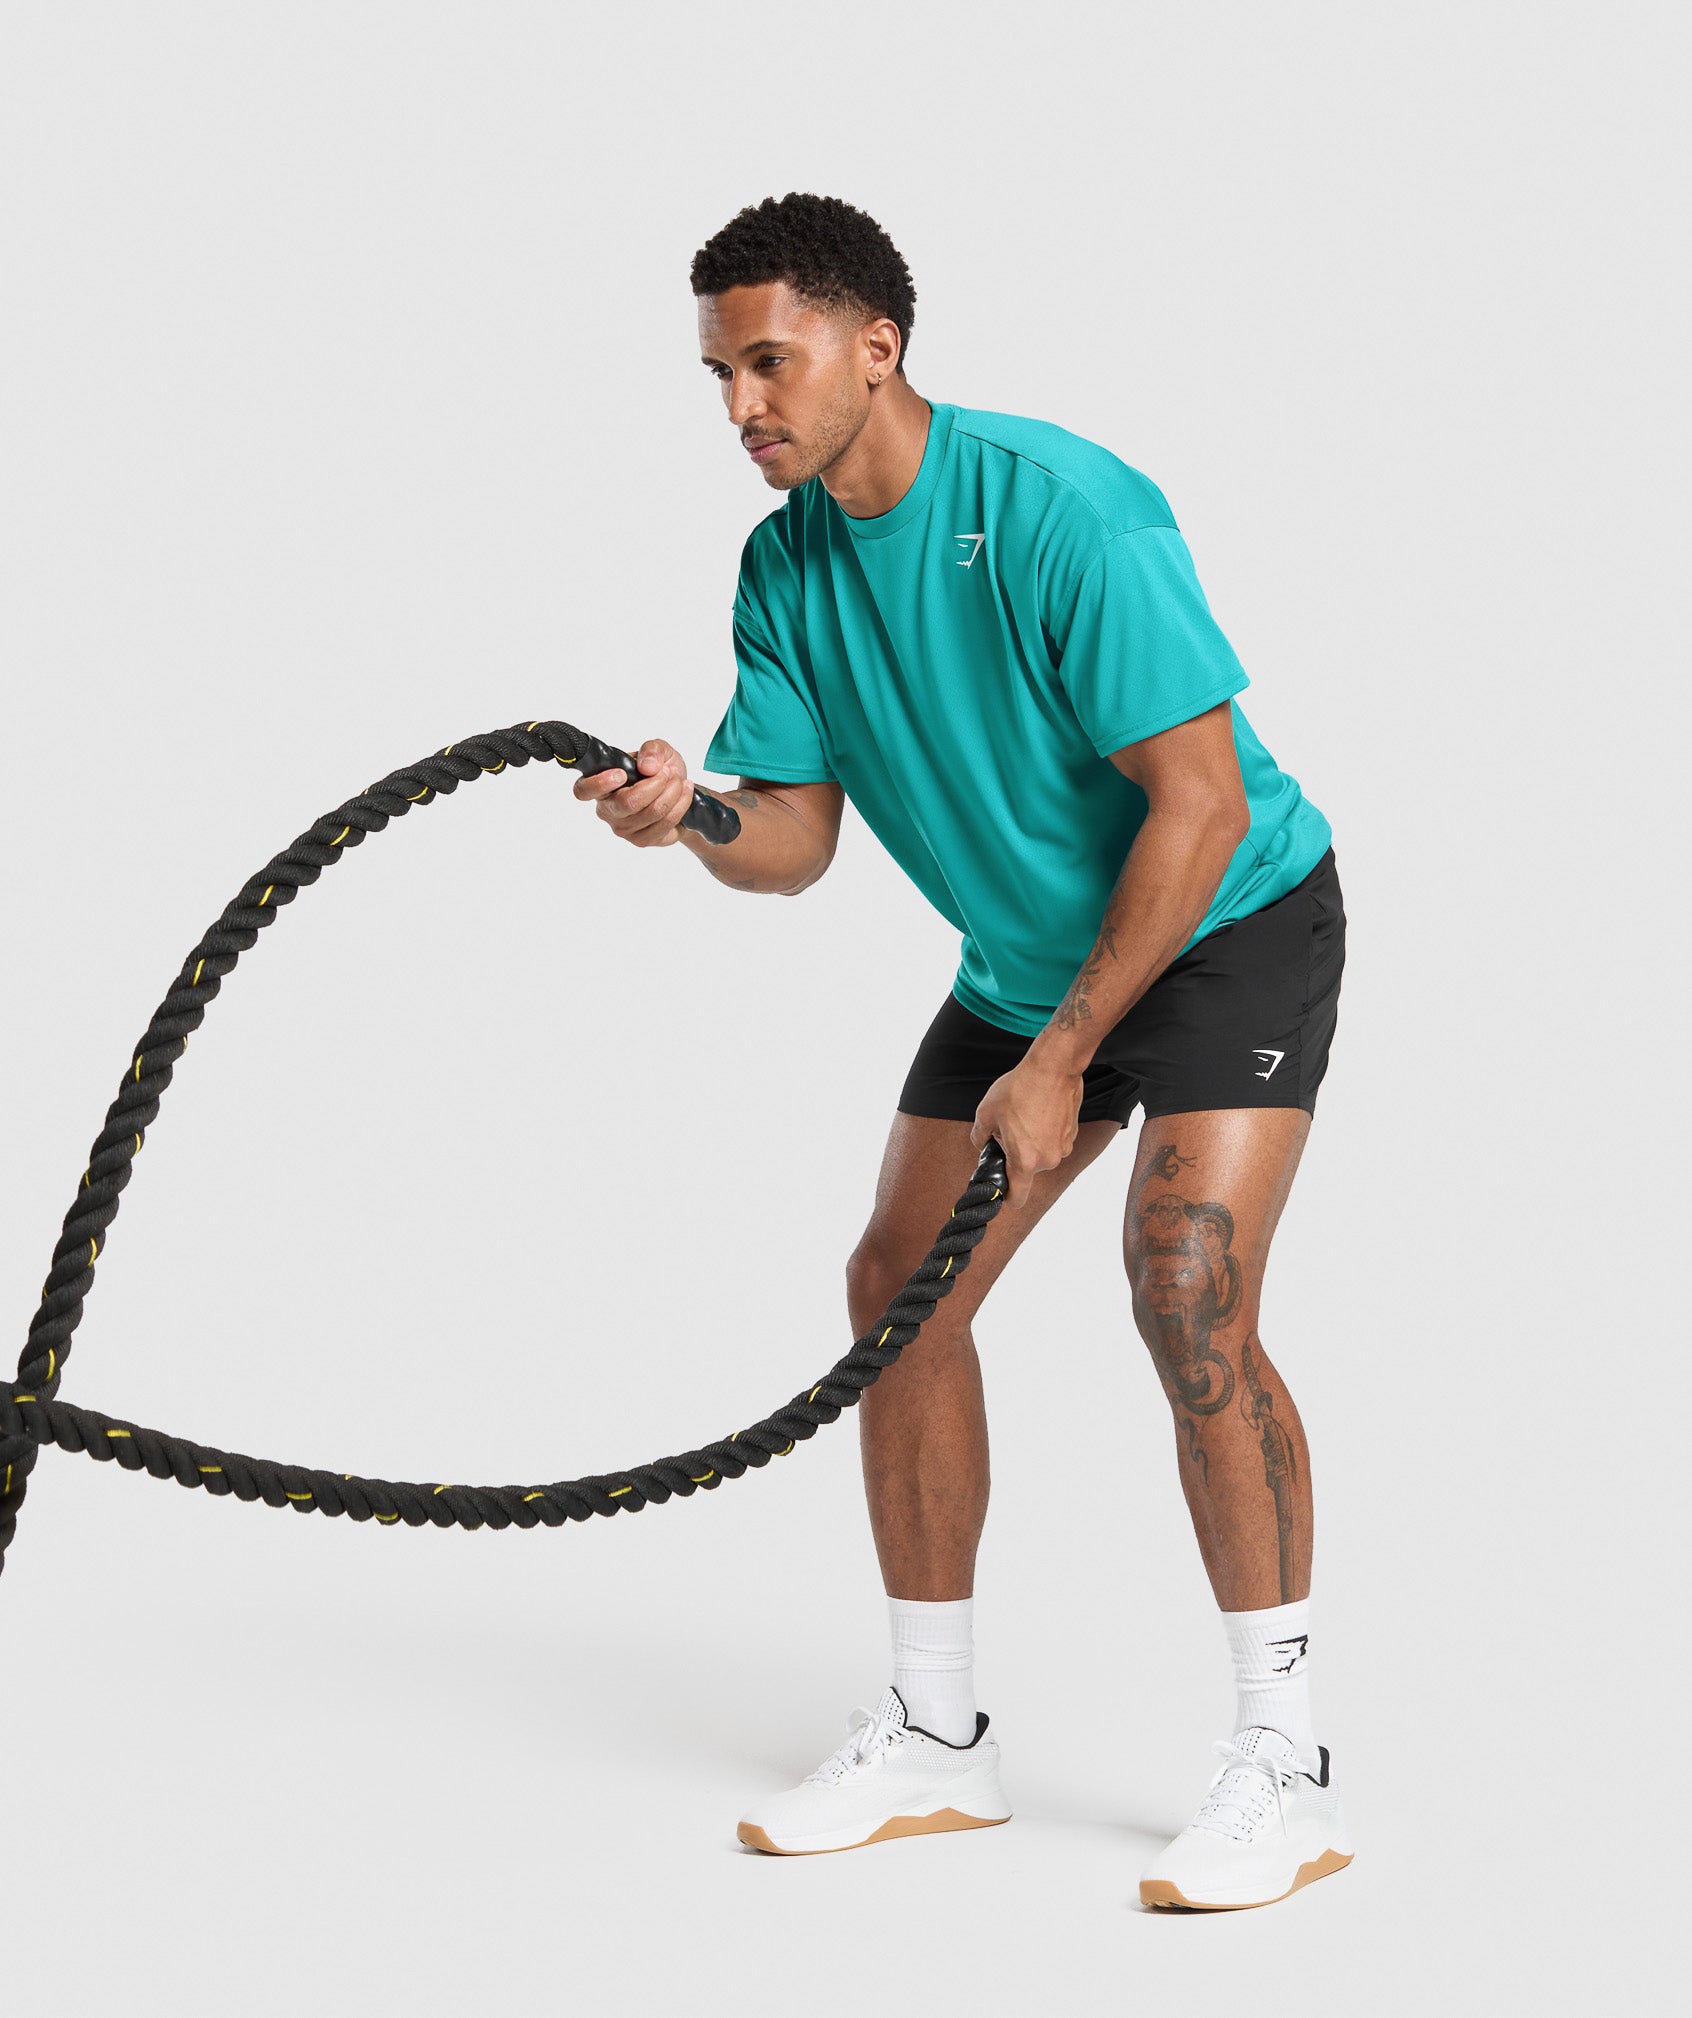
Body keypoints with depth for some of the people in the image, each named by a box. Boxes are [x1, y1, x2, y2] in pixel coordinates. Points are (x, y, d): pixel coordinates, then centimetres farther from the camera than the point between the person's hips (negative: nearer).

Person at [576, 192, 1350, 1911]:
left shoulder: (1058, 511, -28)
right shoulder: (784, 565, -6)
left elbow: (1200, 800, -28)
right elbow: (797, 837, -3)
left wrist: (1060, 1059, -26)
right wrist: (695, 817, -27)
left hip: (1232, 922, -8)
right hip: (1026, 955, 8)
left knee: (1186, 1286, -24)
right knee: (897, 1289, 2)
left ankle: (1284, 1768, -13)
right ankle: (935, 1739, 15)